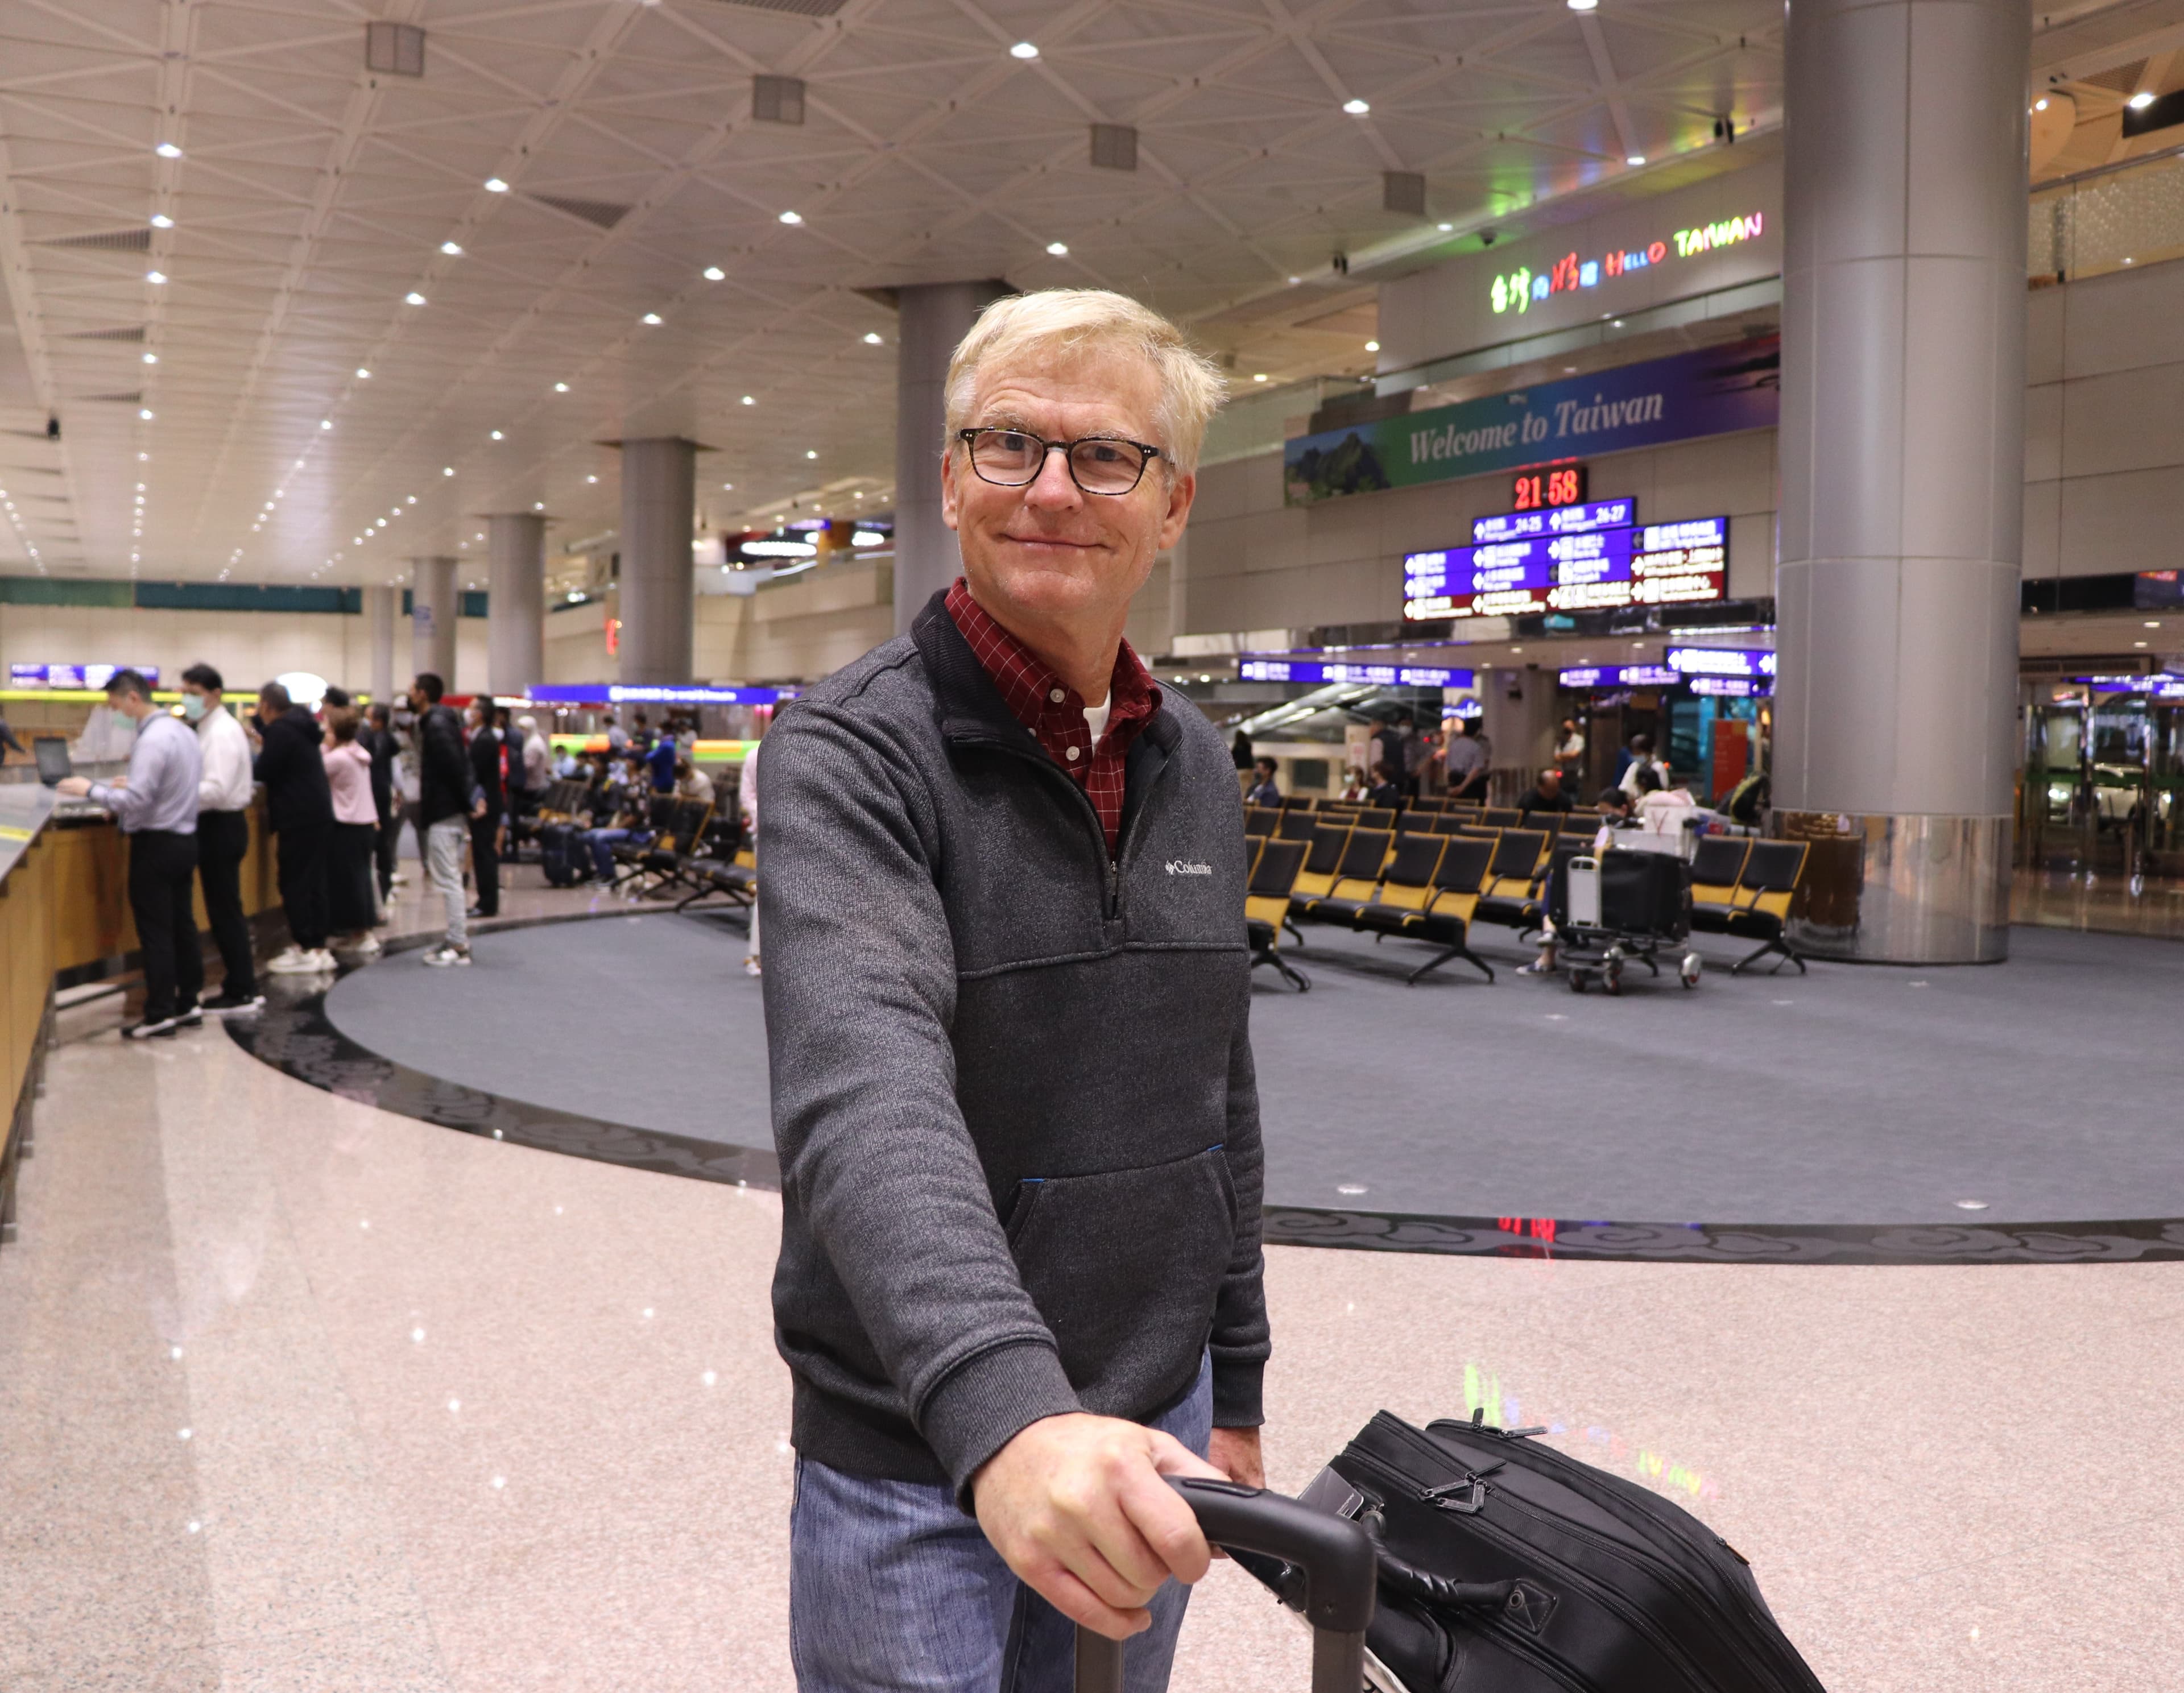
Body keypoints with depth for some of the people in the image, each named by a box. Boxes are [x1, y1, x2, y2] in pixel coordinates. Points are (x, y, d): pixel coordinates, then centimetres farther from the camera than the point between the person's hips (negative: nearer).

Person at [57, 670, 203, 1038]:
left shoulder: (153, 739, -20)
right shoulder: (182, 731, 10)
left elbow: (136, 801, -24)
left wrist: (92, 790, -12)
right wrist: (131, 786, 17)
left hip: (156, 845, -9)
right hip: (184, 839, 9)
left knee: (155, 930, -2)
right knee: (182, 924, 13)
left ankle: (160, 1014, 3)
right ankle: (187, 1003, 19)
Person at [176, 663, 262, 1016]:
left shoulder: (222, 733, -17)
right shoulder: (210, 729, 15)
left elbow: (216, 790, -25)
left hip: (221, 827, -10)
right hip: (219, 825, 10)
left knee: (225, 911, -4)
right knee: (227, 910, 15)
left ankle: (239, 994, 2)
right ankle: (244, 986, 22)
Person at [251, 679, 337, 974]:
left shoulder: (280, 731, -13)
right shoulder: (300, 726, 15)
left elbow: (264, 772, -12)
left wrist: (250, 760, 6)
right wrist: (266, 745, 29)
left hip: (298, 820, -9)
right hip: (318, 816, 9)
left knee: (294, 885, -4)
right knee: (314, 884, 11)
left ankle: (304, 951, -3)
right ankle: (319, 948, 15)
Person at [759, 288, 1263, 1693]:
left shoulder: (1198, 770, 4)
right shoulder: (851, 753, -16)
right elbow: (864, 1088, -33)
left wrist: (1233, 1391, 13)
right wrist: (1005, 1413, -48)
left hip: (1144, 1432, 6)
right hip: (918, 1469, -5)